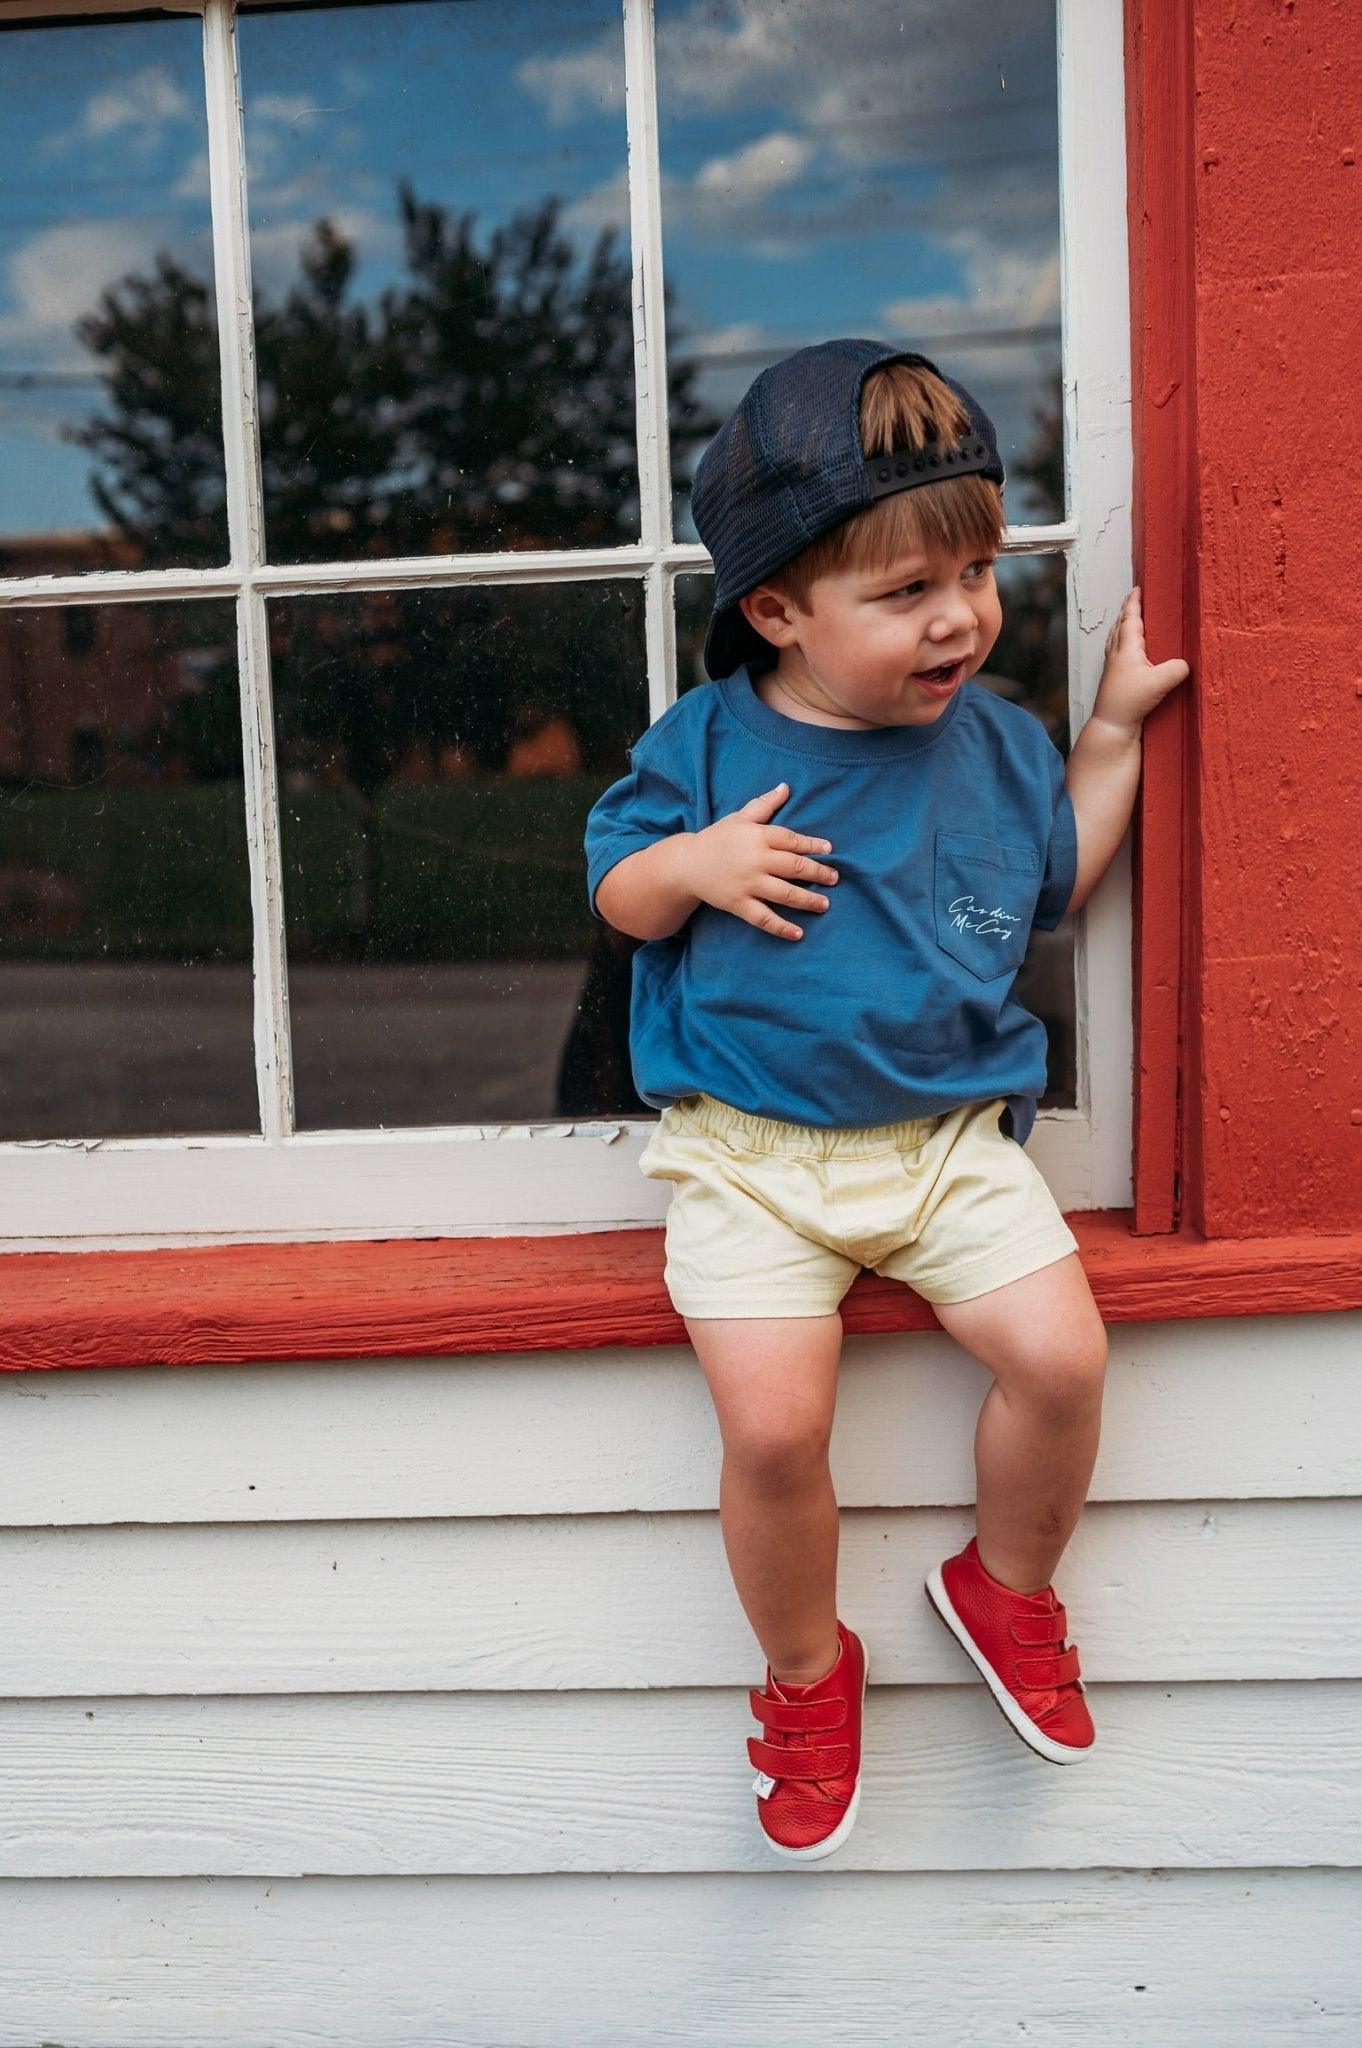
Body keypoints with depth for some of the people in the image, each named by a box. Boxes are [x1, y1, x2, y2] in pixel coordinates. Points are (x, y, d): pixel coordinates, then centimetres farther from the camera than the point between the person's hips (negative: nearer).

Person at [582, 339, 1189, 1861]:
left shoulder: (993, 740, 6)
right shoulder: (705, 745, -3)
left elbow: (1053, 881, 22)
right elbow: (615, 891, 6)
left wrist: (1113, 729, 15)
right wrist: (692, 865, -17)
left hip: (951, 1135, 3)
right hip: (748, 1150, -2)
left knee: (1061, 1355, -14)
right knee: (772, 1424, -17)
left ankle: (1006, 1586, 20)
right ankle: (807, 1674, 16)